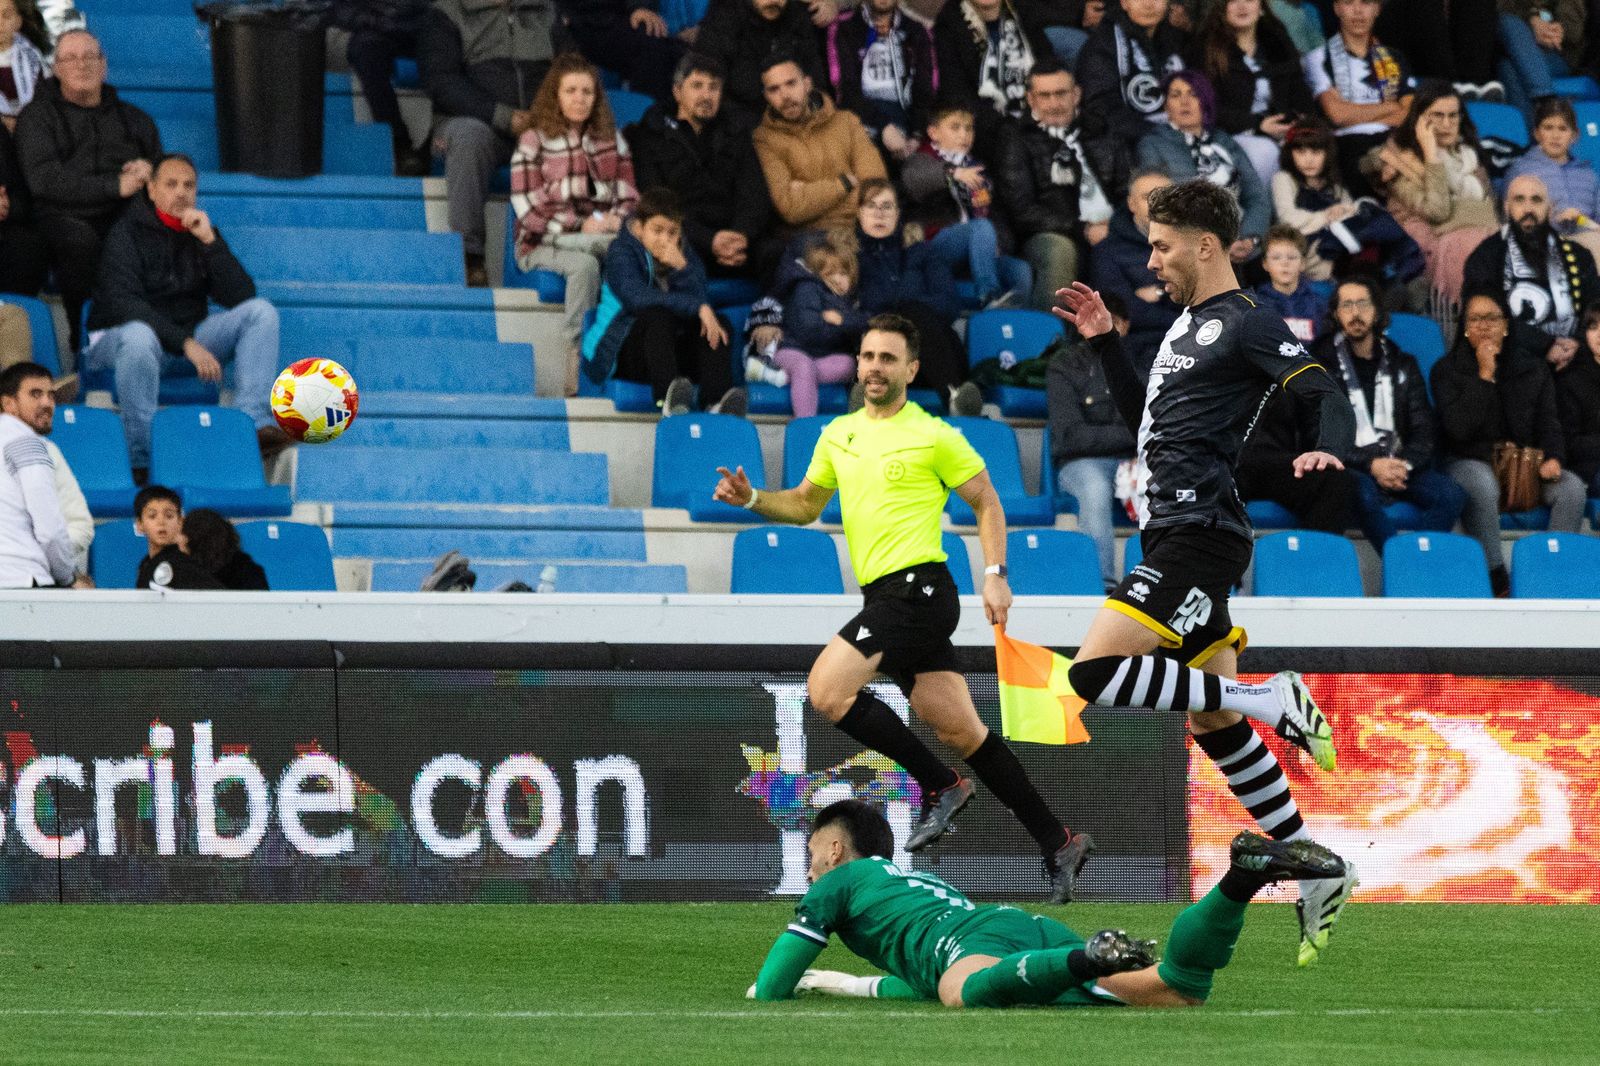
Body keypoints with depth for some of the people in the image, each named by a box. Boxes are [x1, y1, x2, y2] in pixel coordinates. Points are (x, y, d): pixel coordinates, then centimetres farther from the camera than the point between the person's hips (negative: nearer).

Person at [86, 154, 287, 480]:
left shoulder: (199, 232, 10)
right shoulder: (127, 233, -5)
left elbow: (241, 297, -1)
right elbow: (124, 304, -19)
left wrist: (209, 241, -12)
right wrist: (187, 343, -28)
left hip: (188, 338, 5)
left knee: (261, 312, -12)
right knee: (139, 337, -41)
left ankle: (253, 421, -29)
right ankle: (141, 459, -39)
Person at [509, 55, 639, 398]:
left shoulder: (611, 139, 19)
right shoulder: (534, 141, 6)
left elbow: (629, 195, 14)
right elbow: (527, 208, -4)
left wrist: (617, 219, -10)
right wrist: (580, 226, -14)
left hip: (603, 237, 3)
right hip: (543, 246, -3)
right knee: (584, 264, -38)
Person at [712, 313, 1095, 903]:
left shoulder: (933, 435, -3)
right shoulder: (837, 435, 16)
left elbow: (987, 502, 2)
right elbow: (806, 505, 26)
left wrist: (995, 576, -6)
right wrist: (751, 498, 8)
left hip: (917, 587, -7)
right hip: (884, 597, 7)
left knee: (827, 689, -18)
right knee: (961, 732, 4)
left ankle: (939, 786, -6)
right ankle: (1058, 844, 9)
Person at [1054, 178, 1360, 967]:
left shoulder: (1245, 324, -8)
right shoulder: (1188, 325, 20)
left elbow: (1325, 395, -16)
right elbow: (1146, 420, 32)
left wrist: (1329, 451, -36)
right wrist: (1104, 343, 26)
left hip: (1198, 537, -10)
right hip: (1174, 537, 10)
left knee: (1095, 672, -20)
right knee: (1213, 725, 10)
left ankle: (1273, 702, -12)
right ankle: (1318, 875, 15)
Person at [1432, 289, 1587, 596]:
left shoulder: (1533, 369, 12)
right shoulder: (1447, 370, 2)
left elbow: (1549, 422, 10)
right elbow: (1459, 428, -12)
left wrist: (1553, 457, -12)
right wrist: (1484, 376, -13)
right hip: (1468, 463, -3)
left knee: (1571, 487, -26)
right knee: (1483, 484, -40)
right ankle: (1496, 579, -35)